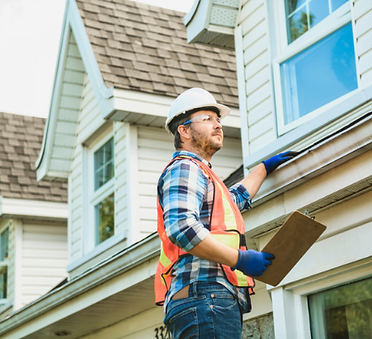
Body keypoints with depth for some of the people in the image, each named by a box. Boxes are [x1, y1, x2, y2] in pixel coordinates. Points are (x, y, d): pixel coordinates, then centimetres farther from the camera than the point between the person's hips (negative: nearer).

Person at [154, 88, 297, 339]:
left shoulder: (199, 172, 32)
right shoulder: (184, 168, -2)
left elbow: (235, 199, 53)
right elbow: (181, 227, -20)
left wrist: (265, 167, 59)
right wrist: (240, 259, -18)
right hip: (204, 294, -10)